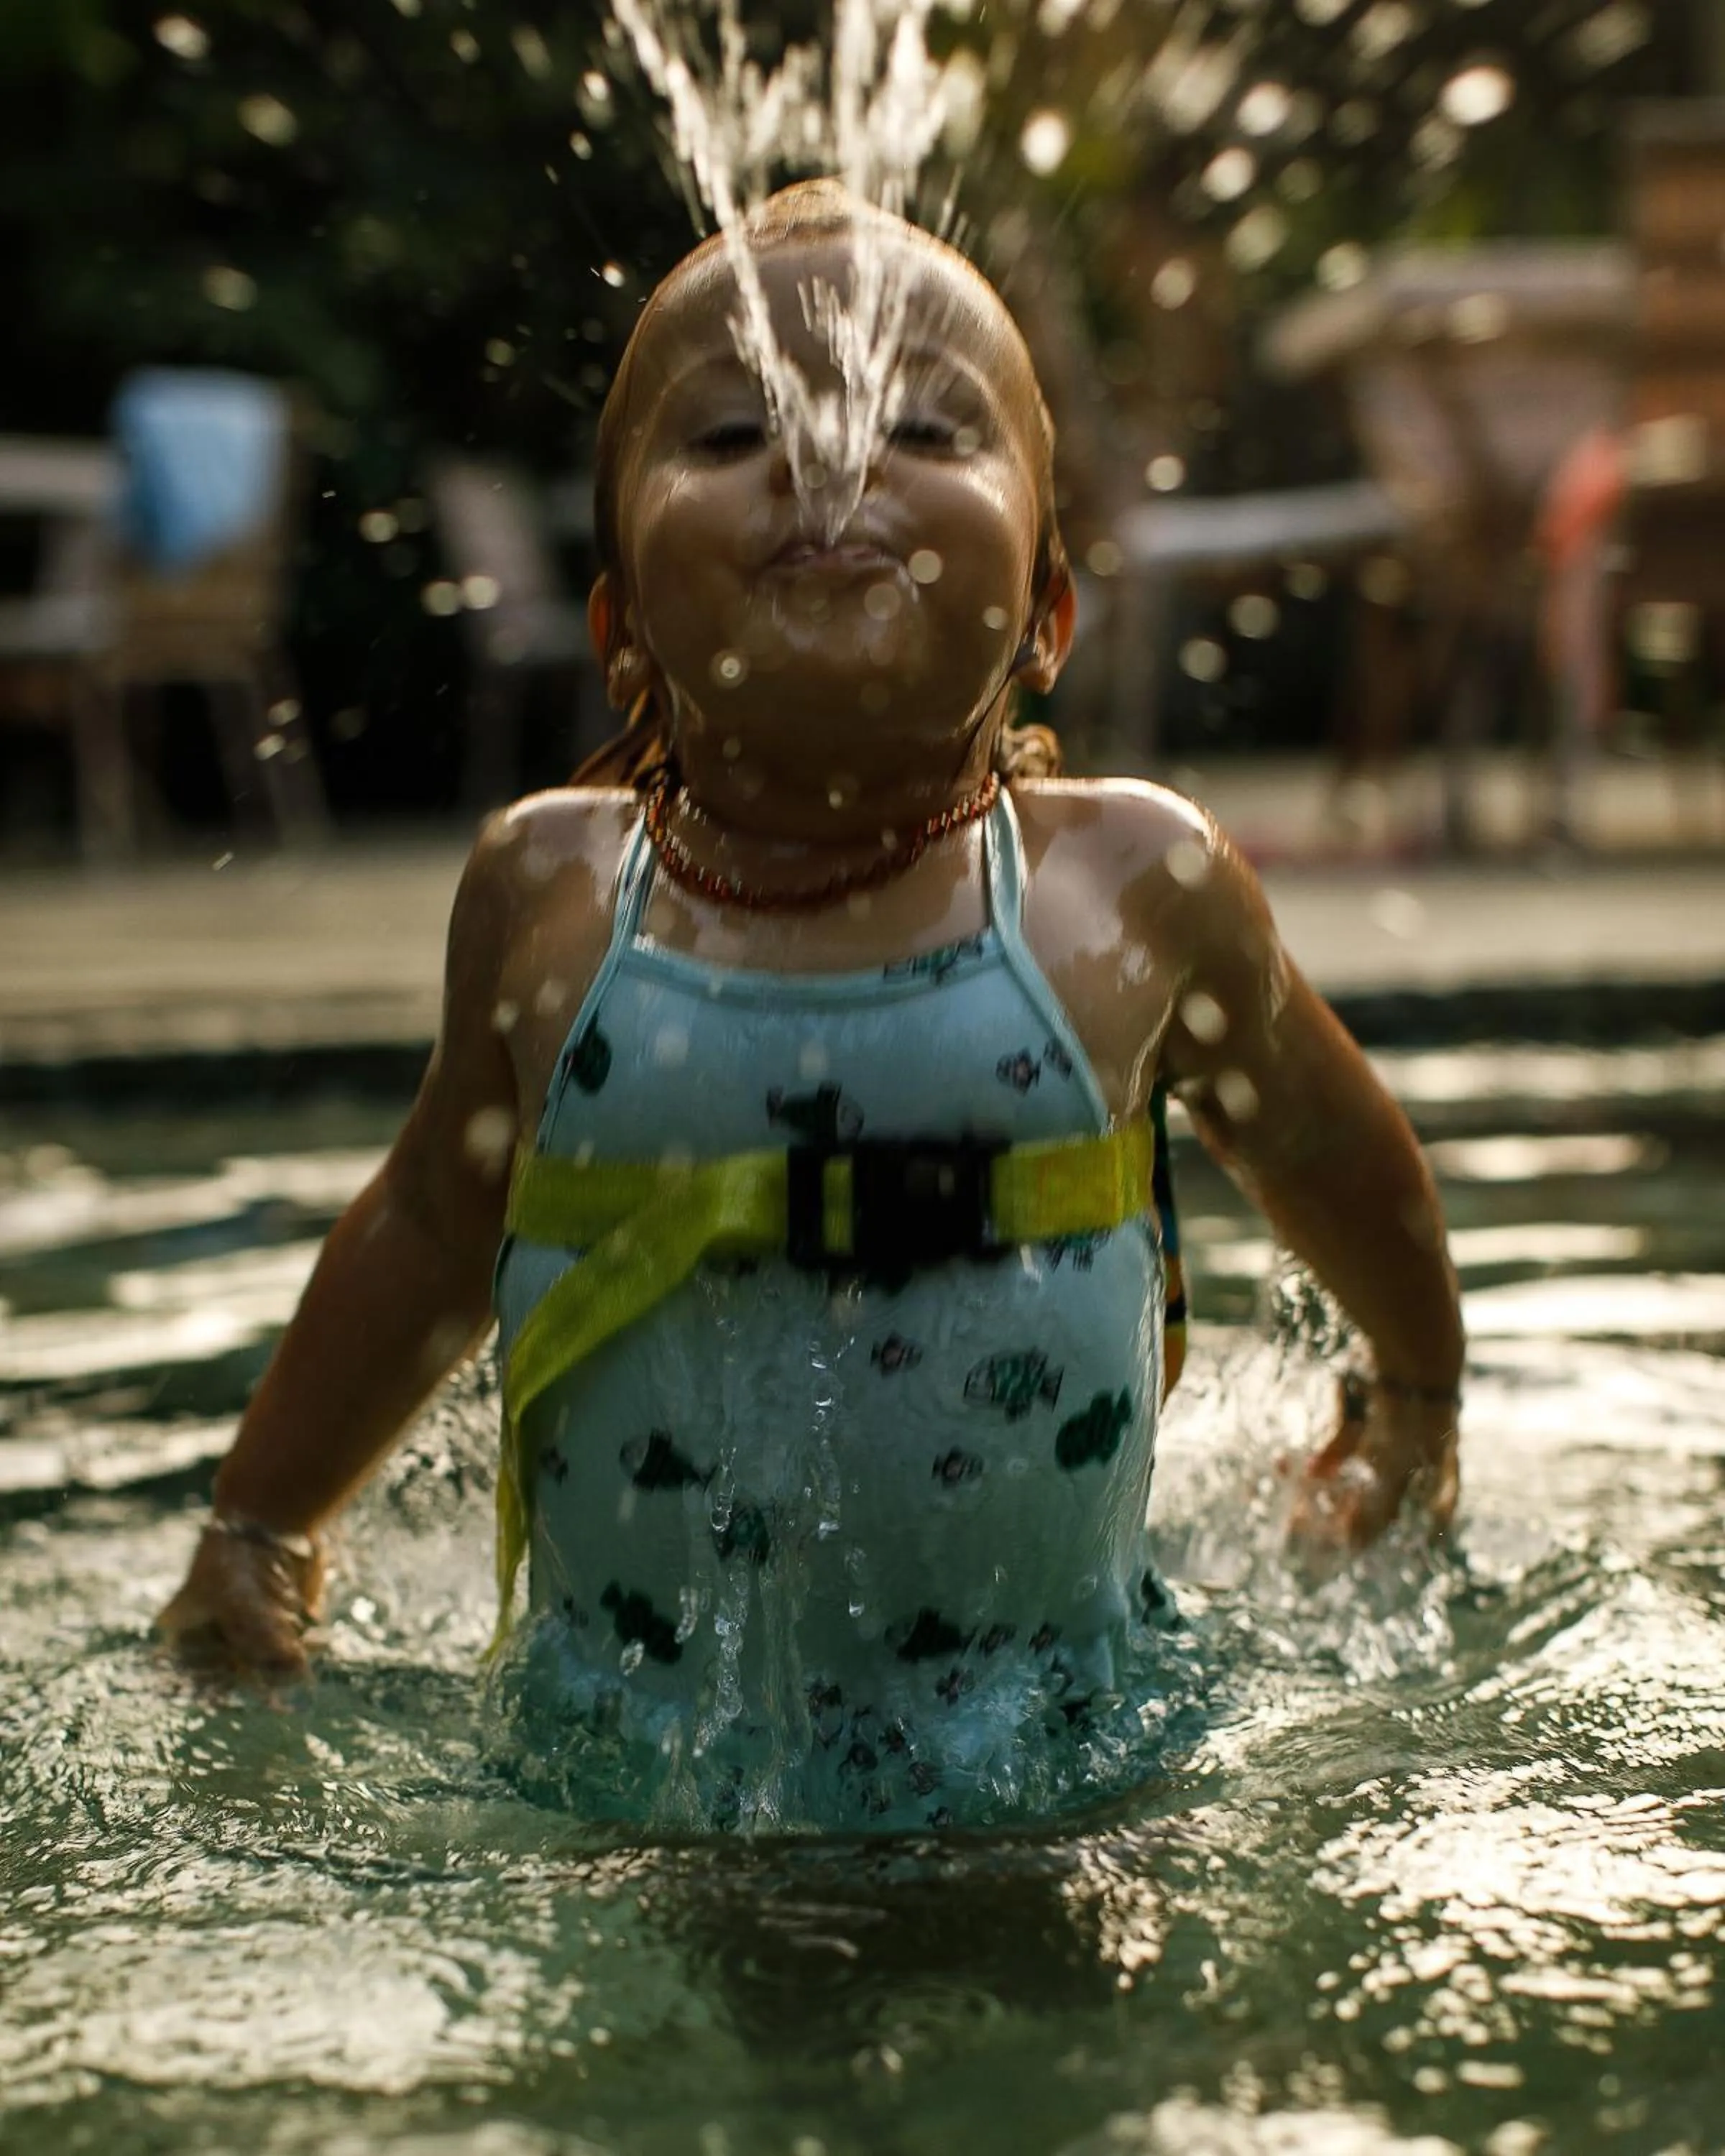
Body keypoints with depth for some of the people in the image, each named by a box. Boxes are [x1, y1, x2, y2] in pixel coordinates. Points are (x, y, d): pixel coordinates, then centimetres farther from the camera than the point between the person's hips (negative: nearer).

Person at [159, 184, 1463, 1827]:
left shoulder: (1136, 887, -8)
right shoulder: (547, 896, -5)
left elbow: (1337, 1163, 10)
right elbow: (432, 1224, 12)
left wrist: (1410, 1409, 24)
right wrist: (260, 1525, 16)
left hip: (1058, 1751, 0)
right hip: (632, 1754, 1)